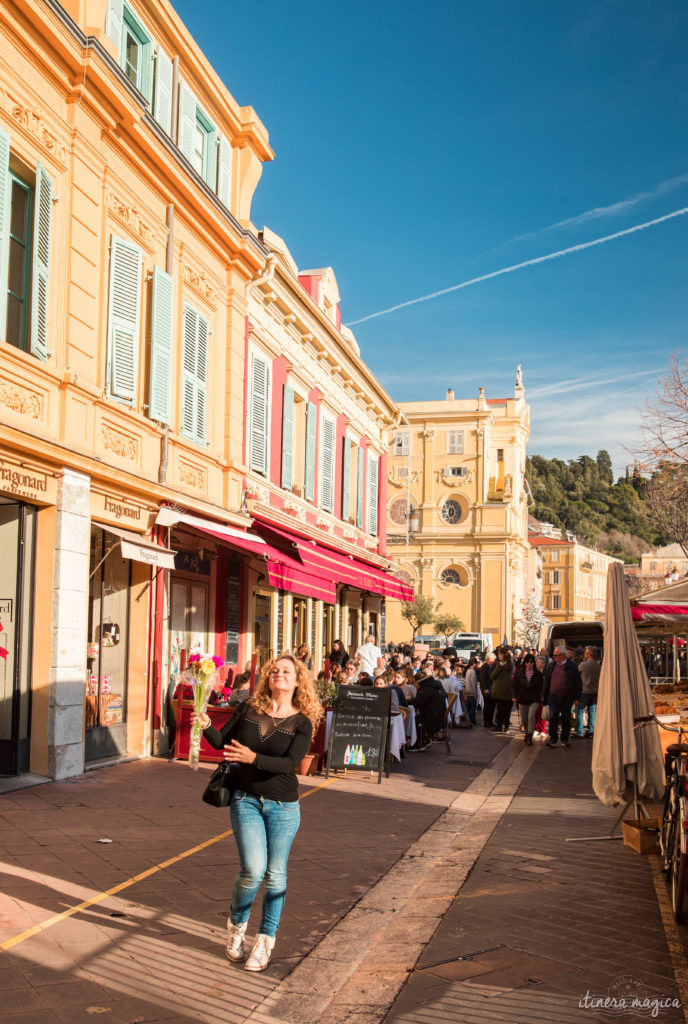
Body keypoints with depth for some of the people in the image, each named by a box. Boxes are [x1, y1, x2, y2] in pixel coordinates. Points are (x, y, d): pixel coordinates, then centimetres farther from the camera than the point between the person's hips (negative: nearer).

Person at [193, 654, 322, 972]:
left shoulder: (302, 723, -6)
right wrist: (206, 725, -16)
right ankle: (236, 923, 18)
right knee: (253, 869, -11)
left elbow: (290, 762, -20)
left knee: (275, 875, 6)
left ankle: (265, 941, 23)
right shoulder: (249, 708, 1)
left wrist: (253, 758, -34)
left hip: (283, 806, 0)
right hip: (246, 800, 0)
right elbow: (221, 741, 4)